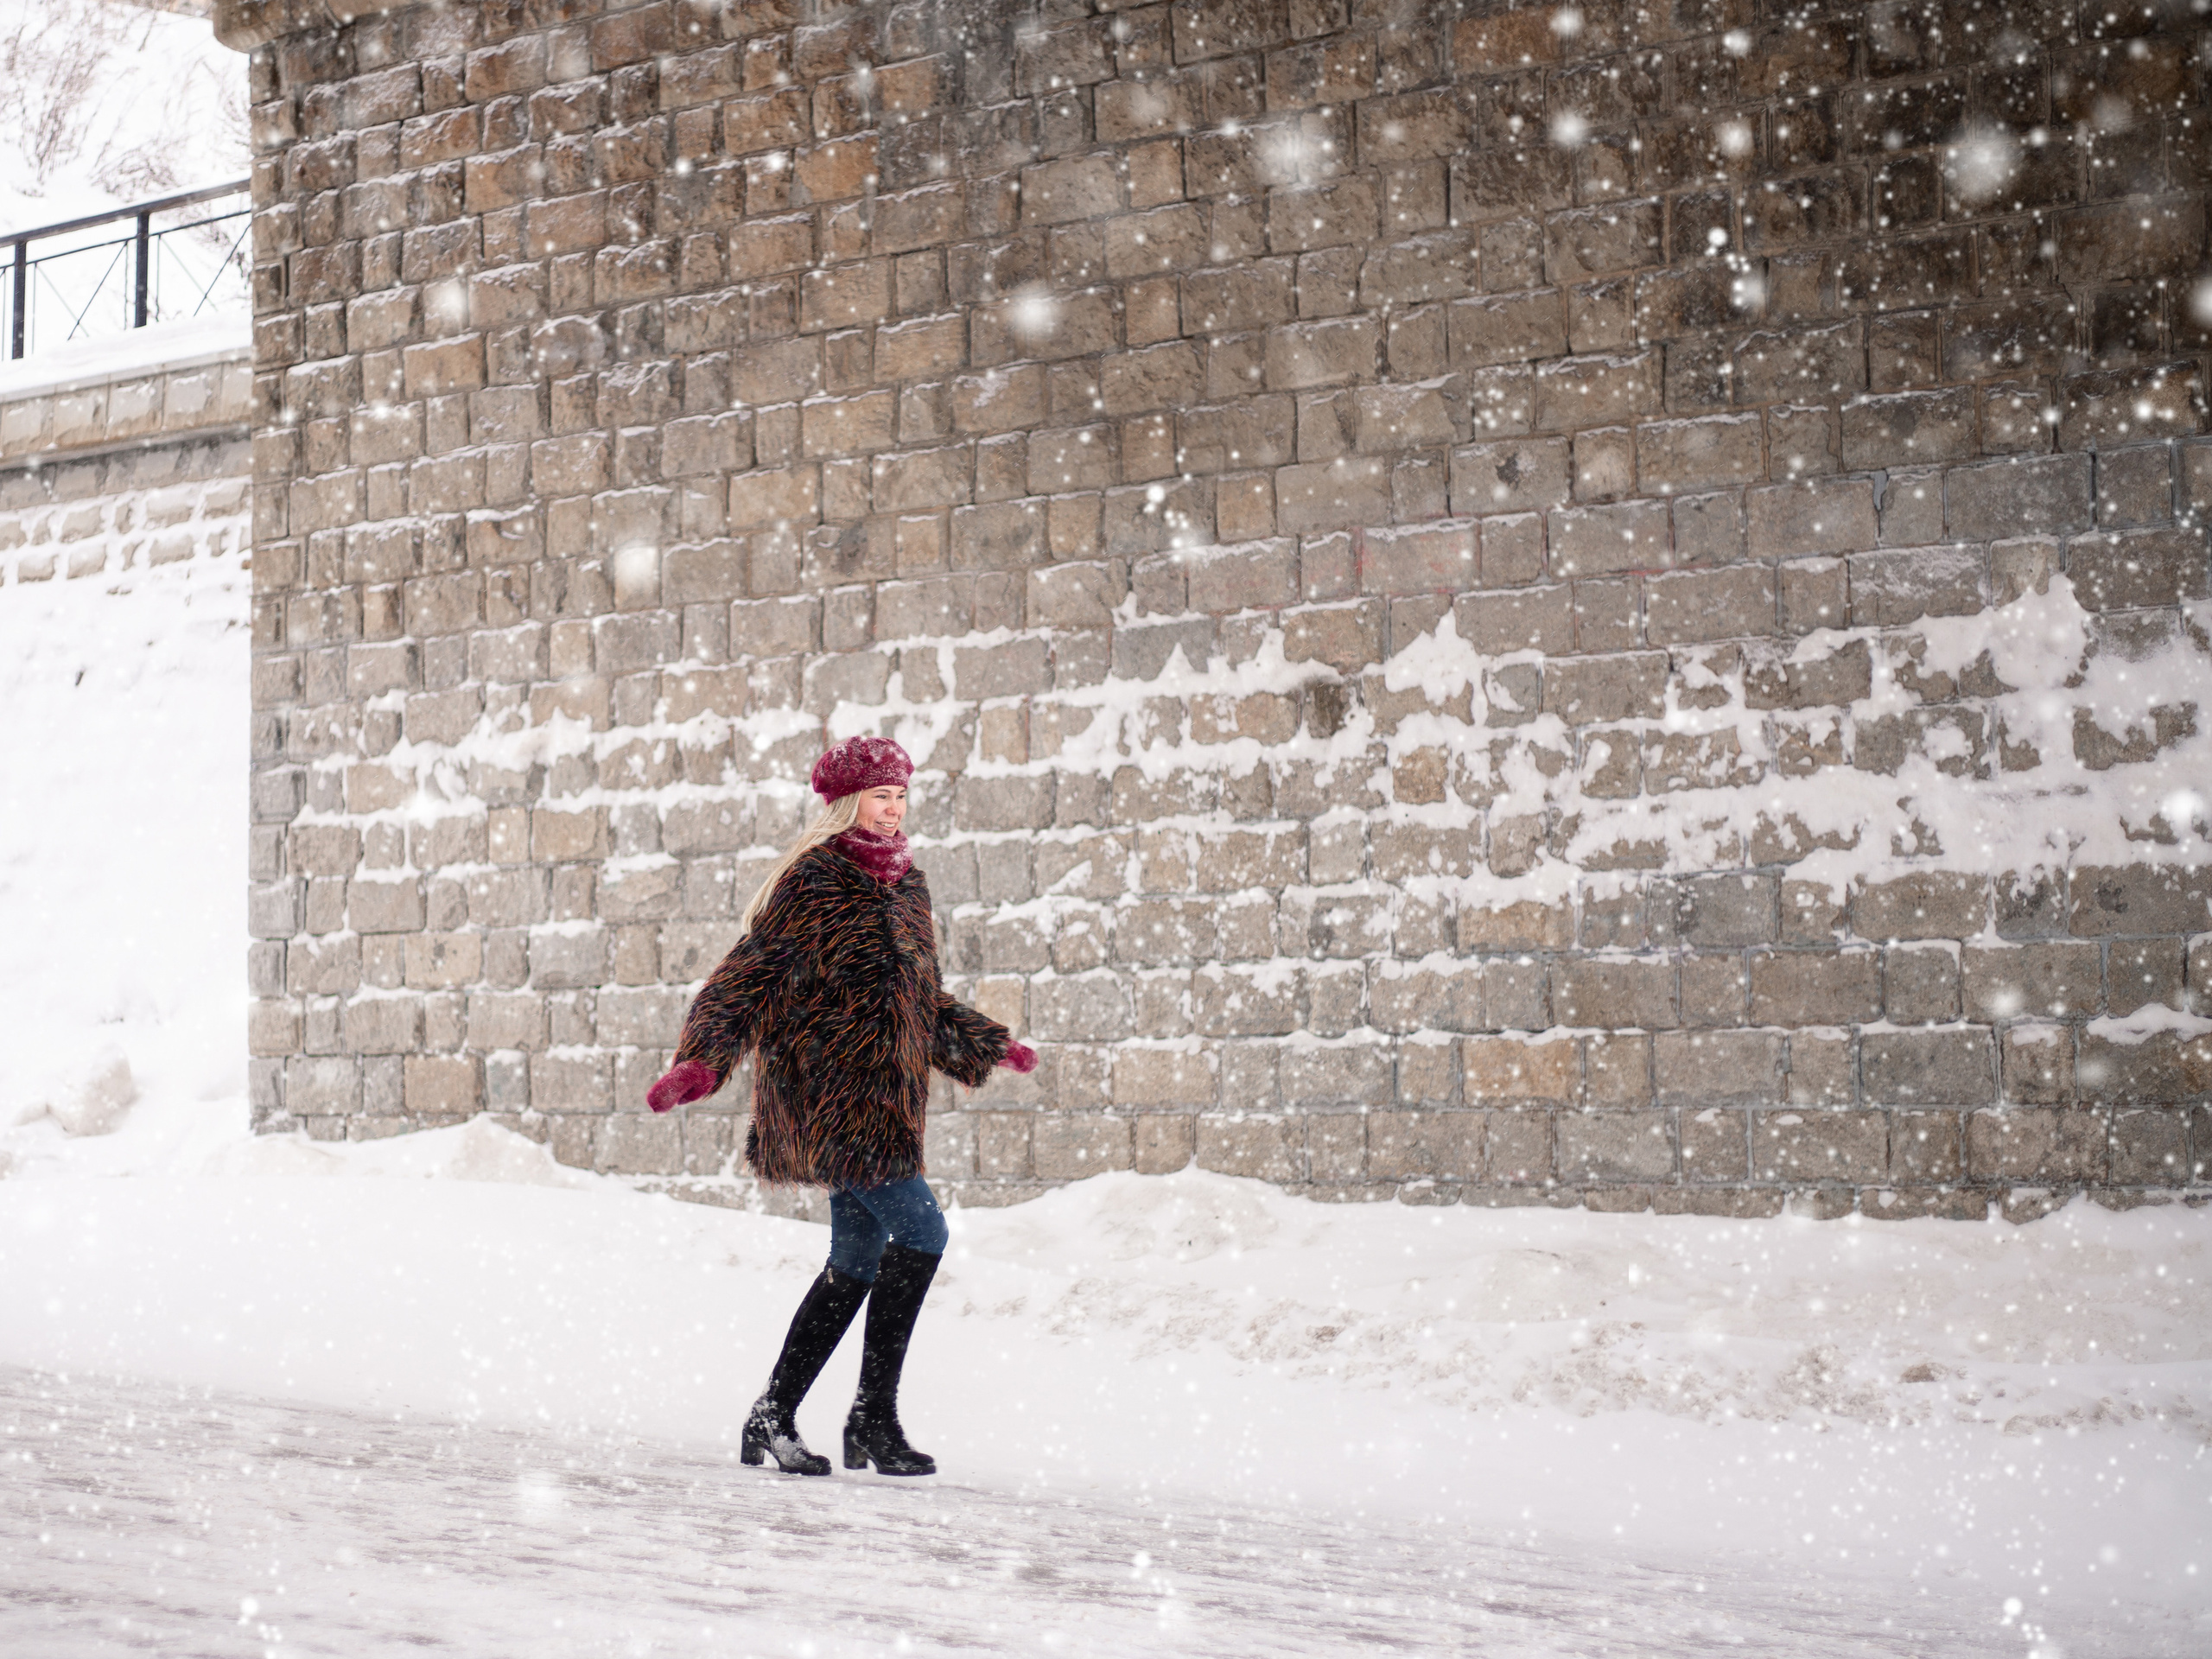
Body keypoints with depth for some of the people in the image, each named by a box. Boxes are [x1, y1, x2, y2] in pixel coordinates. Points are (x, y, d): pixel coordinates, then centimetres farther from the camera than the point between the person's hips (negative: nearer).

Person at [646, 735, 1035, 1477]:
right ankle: (874, 1415, -7)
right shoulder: (811, 881, -7)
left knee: (856, 1261, 8)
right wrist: (700, 1060, -20)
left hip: (881, 1097, 8)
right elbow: (748, 978, -9)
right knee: (921, 1229, -15)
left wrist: (990, 1047, 30)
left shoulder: (907, 885, 17)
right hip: (828, 1092, -8)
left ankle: (773, 1418, 17)